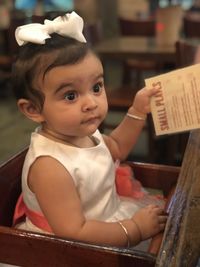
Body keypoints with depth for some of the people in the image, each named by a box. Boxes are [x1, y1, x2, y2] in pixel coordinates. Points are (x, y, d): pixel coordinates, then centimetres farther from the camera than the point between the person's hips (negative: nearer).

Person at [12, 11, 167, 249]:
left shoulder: (83, 132, -8)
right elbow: (74, 234, -30)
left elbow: (116, 148, 13)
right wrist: (134, 229, -21)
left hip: (106, 215, 8)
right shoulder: (50, 167, -32)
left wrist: (137, 111, 3)